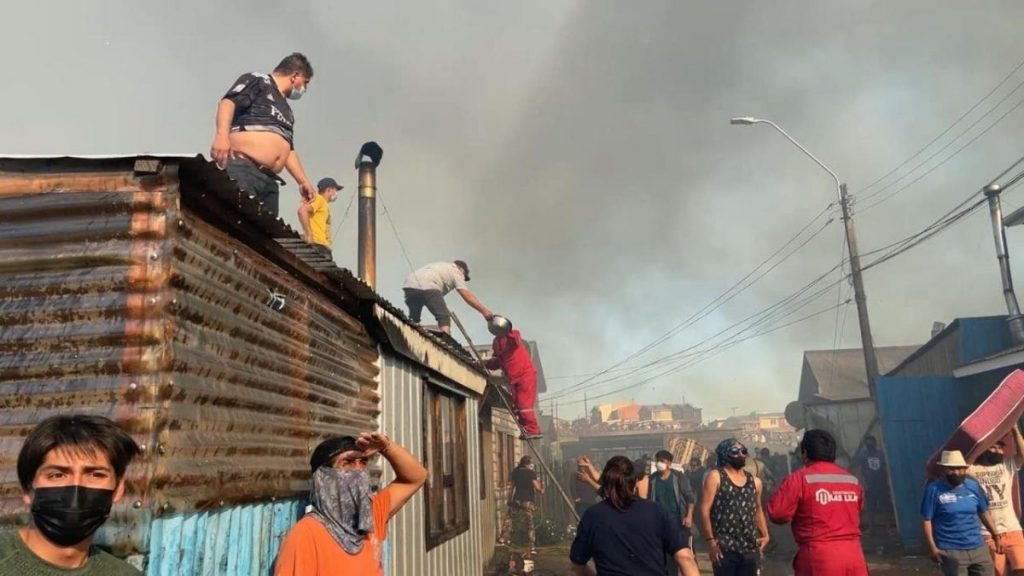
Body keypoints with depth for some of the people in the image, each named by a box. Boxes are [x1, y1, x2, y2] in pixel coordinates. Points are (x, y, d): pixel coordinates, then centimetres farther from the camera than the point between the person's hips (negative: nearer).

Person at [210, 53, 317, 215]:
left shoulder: (287, 111, 31)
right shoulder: (258, 81, 7)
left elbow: (288, 150, 33)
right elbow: (228, 102, -8)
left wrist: (303, 181, 26)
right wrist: (222, 134, -25)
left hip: (268, 180, 8)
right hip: (241, 169, -8)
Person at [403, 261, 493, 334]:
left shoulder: (442, 267, 37)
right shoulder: (456, 271, 14)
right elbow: (467, 295, 3)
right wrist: (484, 310, 1)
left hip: (409, 284, 8)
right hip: (426, 286, -8)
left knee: (413, 318, 20)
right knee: (444, 317, -4)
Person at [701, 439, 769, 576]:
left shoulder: (755, 481, 14)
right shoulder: (715, 477, -2)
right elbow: (704, 510, -7)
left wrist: (765, 535, 9)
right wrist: (710, 541, -13)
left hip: (750, 548, 5)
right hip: (724, 548, -5)